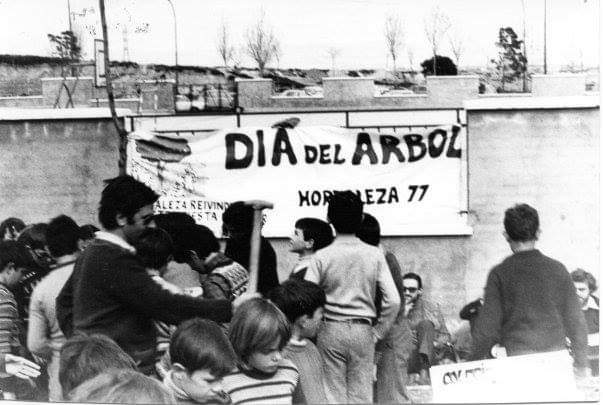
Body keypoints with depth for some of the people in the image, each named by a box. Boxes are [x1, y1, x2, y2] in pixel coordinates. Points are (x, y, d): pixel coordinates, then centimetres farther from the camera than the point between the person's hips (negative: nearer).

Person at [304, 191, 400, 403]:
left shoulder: (321, 256, -6)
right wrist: (377, 332, 7)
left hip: (330, 331, -1)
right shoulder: (374, 255, -1)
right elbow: (393, 301, -5)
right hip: (363, 332, 1)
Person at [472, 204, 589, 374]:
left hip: (517, 356, -2)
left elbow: (488, 323, -3)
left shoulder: (500, 274, -3)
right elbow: (575, 319, 8)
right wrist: (581, 364, 16)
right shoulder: (557, 269, 4)